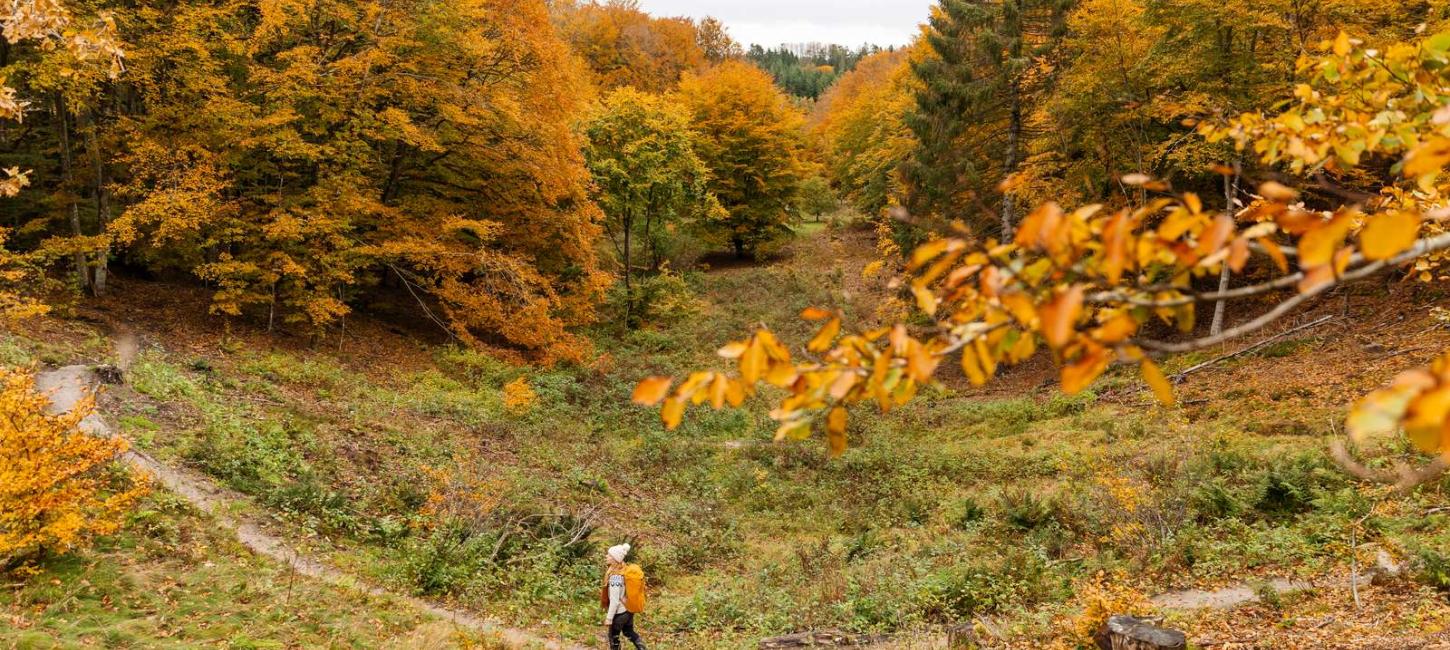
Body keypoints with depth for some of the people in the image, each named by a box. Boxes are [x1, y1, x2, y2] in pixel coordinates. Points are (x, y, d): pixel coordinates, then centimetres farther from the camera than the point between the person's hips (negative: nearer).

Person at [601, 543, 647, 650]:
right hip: (629, 609, 8)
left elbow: (615, 600, -25)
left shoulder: (615, 576, -27)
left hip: (620, 612, -8)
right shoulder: (625, 569, -2)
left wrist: (609, 618, -18)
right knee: (629, 632, 28)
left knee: (613, 637, 14)